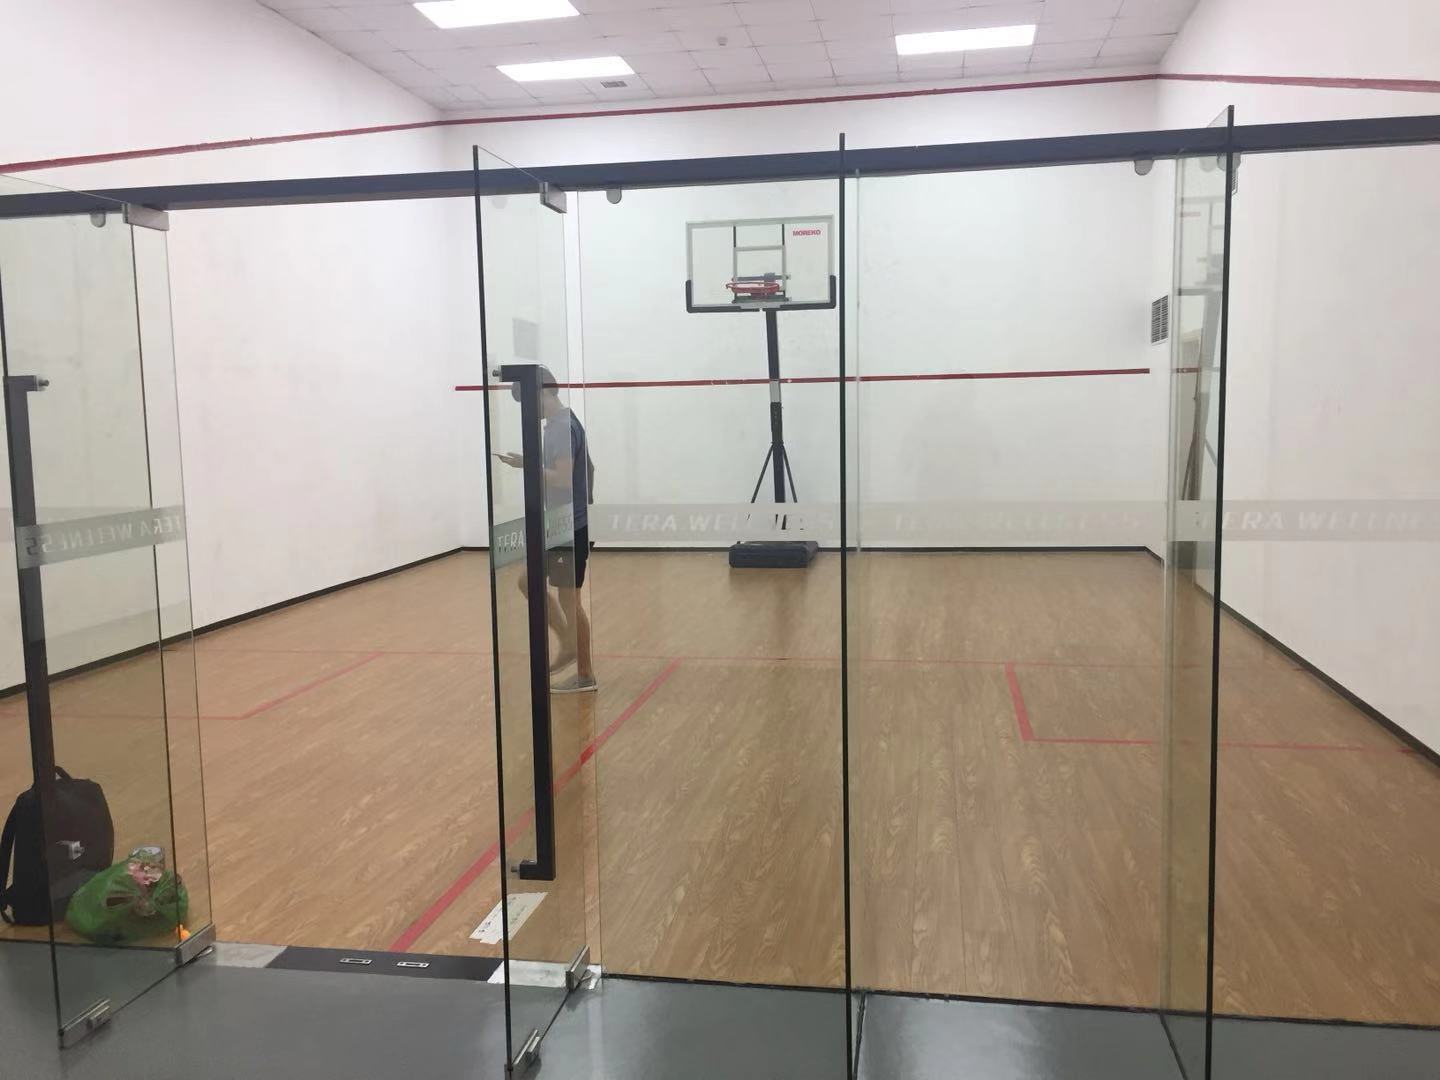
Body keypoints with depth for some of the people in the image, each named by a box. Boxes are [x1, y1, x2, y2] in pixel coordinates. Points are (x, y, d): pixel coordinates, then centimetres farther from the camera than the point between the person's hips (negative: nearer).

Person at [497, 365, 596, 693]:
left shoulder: (561, 427, -18)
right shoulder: (566, 423, 13)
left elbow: (563, 479, -25)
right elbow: (588, 467, 22)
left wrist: (527, 465, -21)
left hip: (568, 527, -10)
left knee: (568, 599, -1)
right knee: (529, 581, 16)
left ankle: (585, 675, 10)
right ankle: (569, 645, 21)